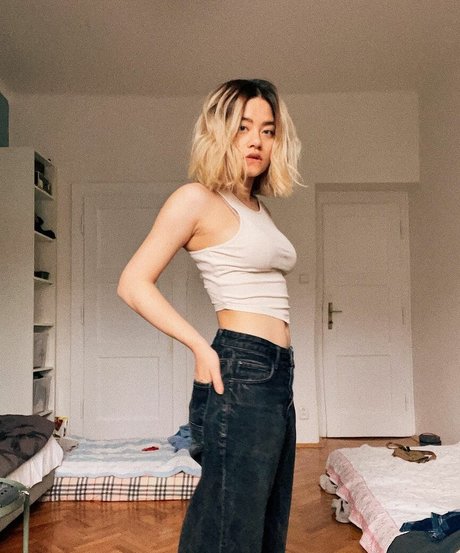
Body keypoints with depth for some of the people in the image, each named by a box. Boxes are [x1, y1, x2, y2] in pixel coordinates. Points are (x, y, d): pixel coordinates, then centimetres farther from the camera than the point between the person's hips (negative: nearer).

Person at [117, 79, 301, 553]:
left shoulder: (257, 208, 17)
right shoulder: (197, 199, -6)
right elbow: (133, 284, -11)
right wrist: (201, 348, -15)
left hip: (277, 374, 9)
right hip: (241, 373, -8)